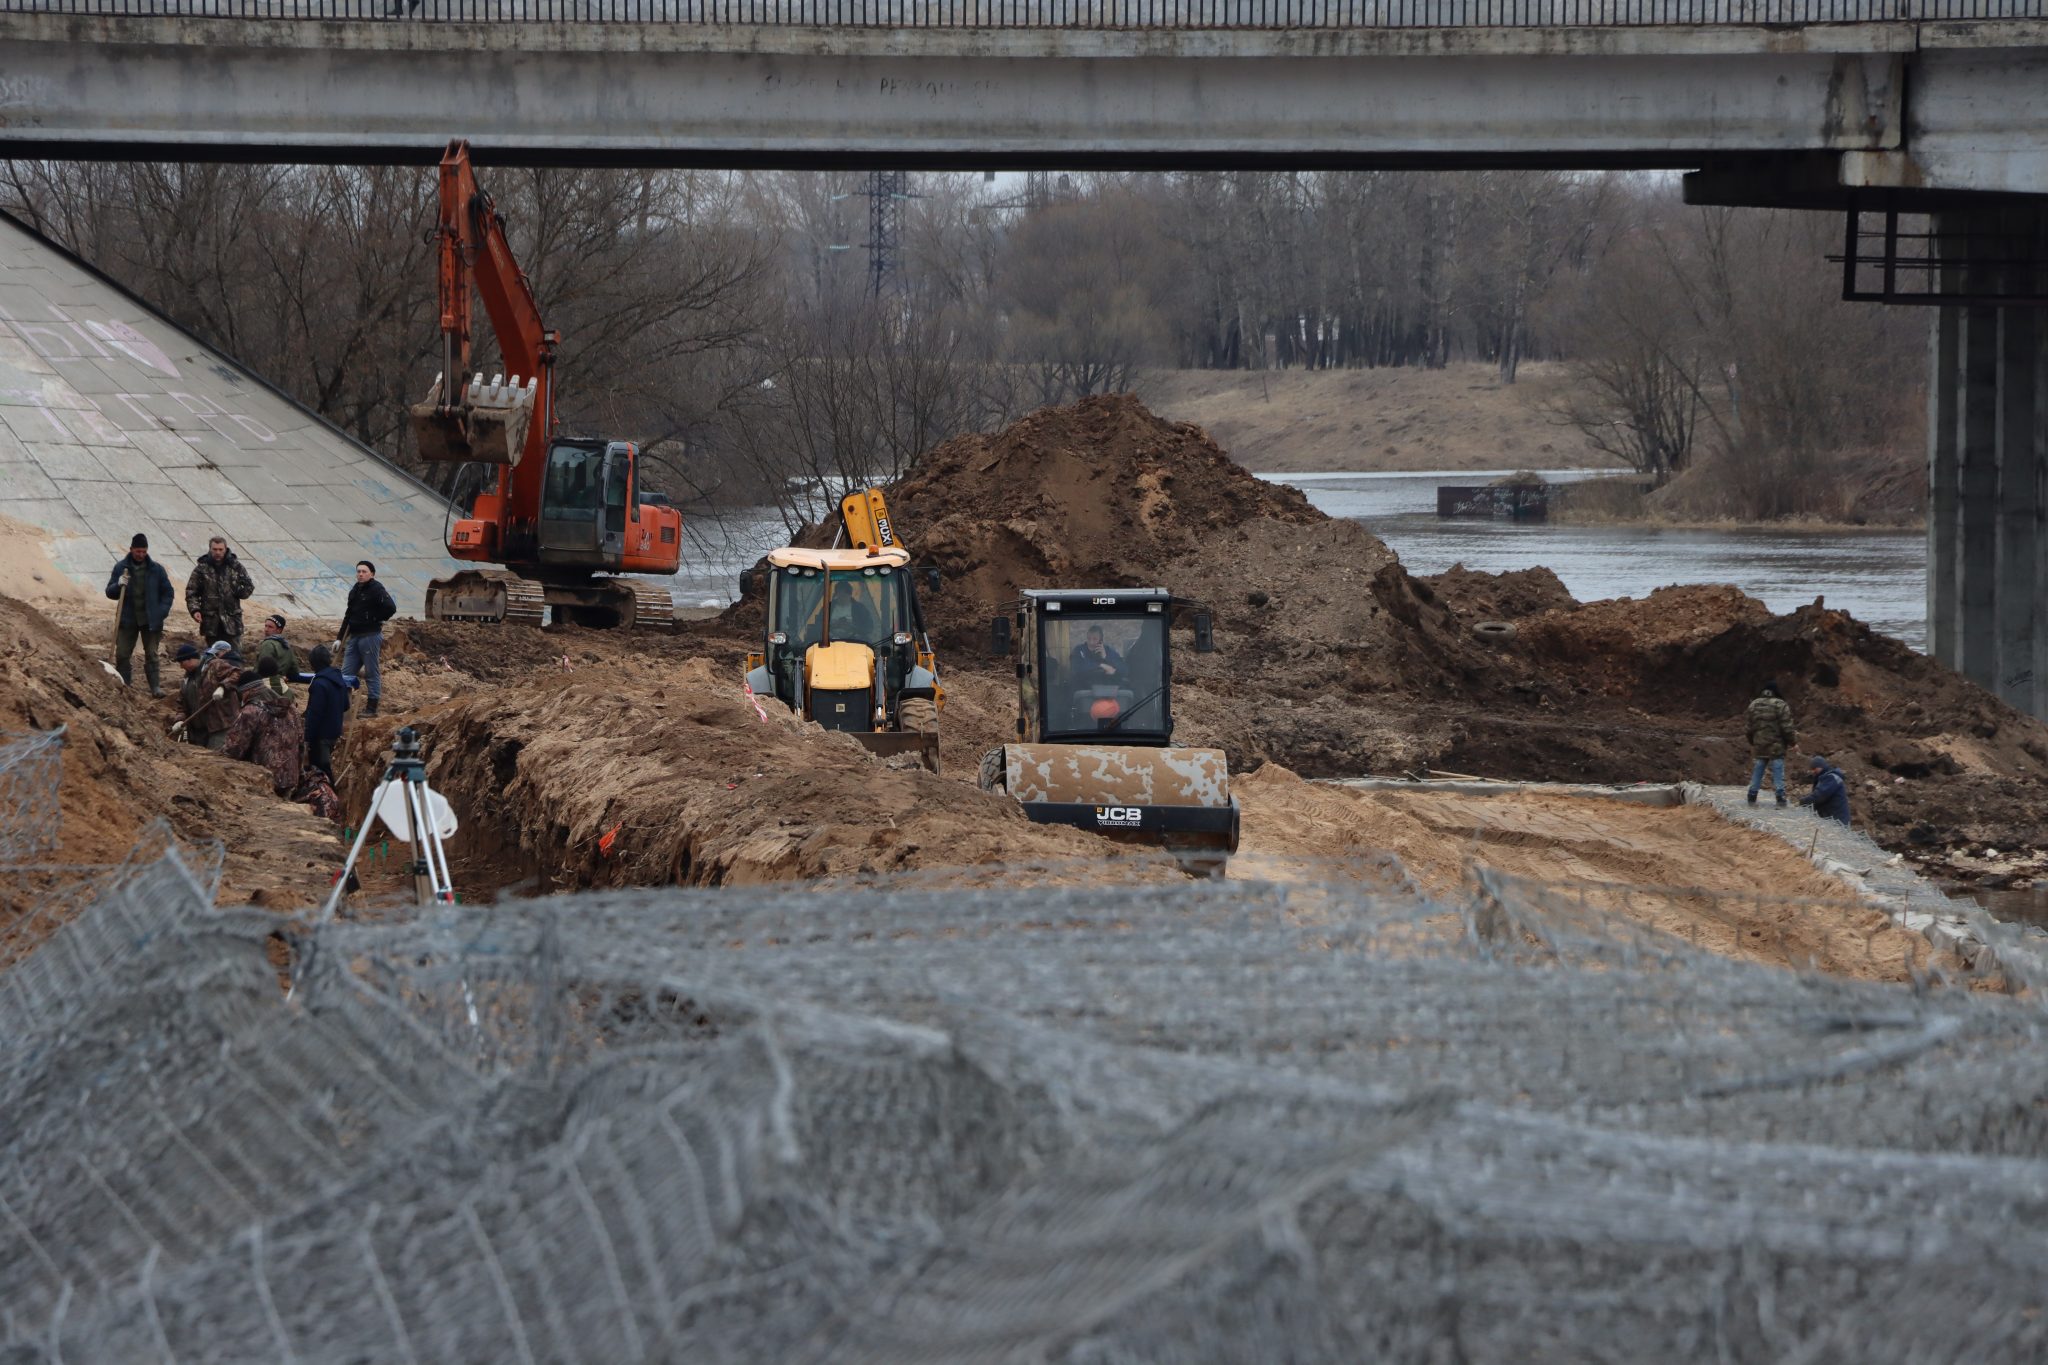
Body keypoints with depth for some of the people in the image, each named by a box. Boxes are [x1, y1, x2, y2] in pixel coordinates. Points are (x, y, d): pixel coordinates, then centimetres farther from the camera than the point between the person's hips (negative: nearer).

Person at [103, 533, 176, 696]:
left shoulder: (156, 569, 0)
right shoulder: (121, 567, 2)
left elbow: (168, 593, 6)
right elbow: (110, 593, 4)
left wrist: (162, 612, -6)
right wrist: (118, 585, -18)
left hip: (151, 621, -1)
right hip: (127, 620, 1)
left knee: (152, 655, -1)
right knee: (122, 654, -1)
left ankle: (156, 687, -1)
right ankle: (124, 685, 7)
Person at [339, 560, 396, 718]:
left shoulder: (376, 589, -10)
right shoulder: (355, 591, 15)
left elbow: (391, 608, -21)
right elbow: (348, 616, 21)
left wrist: (375, 620, -9)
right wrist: (340, 638, 19)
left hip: (370, 636, -8)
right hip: (354, 637, 8)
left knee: (372, 672, -1)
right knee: (346, 672, 7)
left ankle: (372, 708, 4)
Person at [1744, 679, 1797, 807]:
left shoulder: (1754, 705, 5)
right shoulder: (1780, 705, -10)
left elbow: (1747, 725, 10)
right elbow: (1786, 727, -12)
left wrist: (1751, 743, 20)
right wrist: (1791, 740, 1)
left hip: (1759, 745, 4)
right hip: (1776, 746, -4)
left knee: (1758, 770, 13)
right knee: (1778, 770, 0)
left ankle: (1752, 796, 14)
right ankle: (1780, 797, -4)